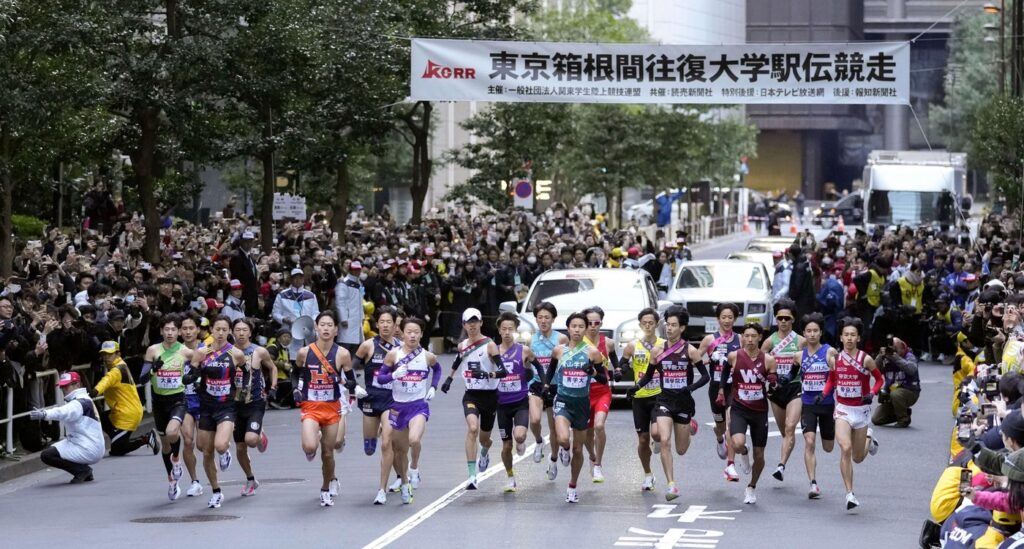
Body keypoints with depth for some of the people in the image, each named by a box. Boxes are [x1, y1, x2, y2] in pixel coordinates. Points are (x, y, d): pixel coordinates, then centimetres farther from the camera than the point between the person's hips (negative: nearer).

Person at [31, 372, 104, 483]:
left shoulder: (82, 402, -18)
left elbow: (65, 412, -36)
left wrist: (44, 414, -51)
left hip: (89, 450, -10)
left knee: (46, 455, -15)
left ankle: (82, 470, -6)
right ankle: (84, 471, 14)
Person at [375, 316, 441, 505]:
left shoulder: (428, 356, -2)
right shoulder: (393, 354, -4)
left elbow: (437, 369, 20)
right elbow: (380, 377, -3)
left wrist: (433, 387, 6)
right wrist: (393, 375, -21)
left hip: (419, 406, -1)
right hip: (397, 406, 2)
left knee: (414, 440, -28)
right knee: (398, 449, 9)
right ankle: (405, 482, 28)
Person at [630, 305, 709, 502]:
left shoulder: (690, 350, -6)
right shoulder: (657, 351, 1)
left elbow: (705, 376, -4)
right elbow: (648, 375, 11)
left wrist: (691, 387, -22)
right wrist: (636, 387, -8)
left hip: (684, 402, -1)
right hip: (664, 401, 1)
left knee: (681, 450, 9)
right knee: (665, 441, -20)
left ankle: (689, 428, 46)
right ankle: (671, 485, -15)